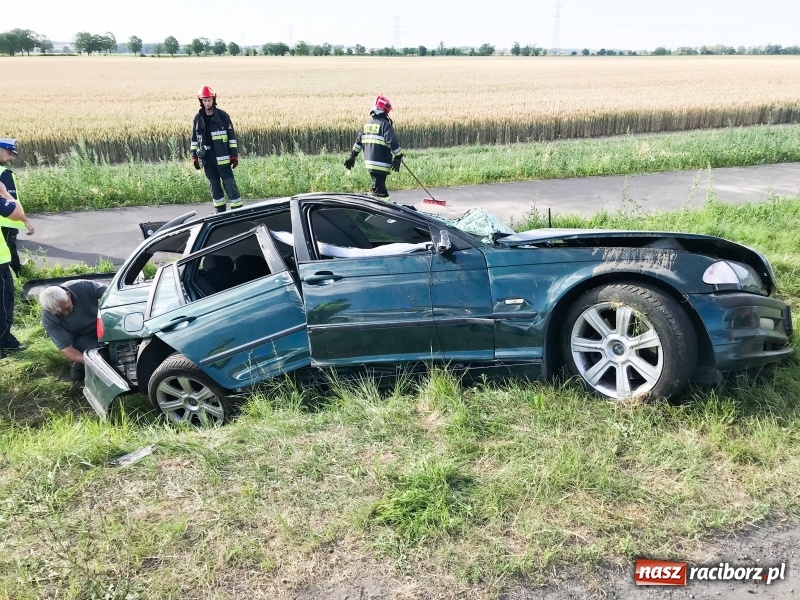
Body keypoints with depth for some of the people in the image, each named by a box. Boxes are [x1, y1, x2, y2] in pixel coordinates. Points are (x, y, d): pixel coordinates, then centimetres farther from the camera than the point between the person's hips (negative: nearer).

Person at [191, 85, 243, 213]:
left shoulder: (222, 115, -2)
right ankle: (220, 210, 17)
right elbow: (194, 138, 13)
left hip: (222, 157, -3)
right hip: (207, 158, 4)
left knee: (229, 183, -5)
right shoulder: (198, 118, 7)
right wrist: (194, 157, 10)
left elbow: (231, 136, -2)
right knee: (214, 185, 8)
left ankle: (238, 209, -3)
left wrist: (234, 155, -6)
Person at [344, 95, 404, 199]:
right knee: (377, 189, -7)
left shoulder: (368, 123, 13)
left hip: (369, 162, 8)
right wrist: (398, 157, -10)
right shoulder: (385, 124, -10)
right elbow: (393, 142, -17)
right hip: (381, 164, -8)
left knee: (380, 184, 20)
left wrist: (353, 156, 20)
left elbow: (359, 140, 16)